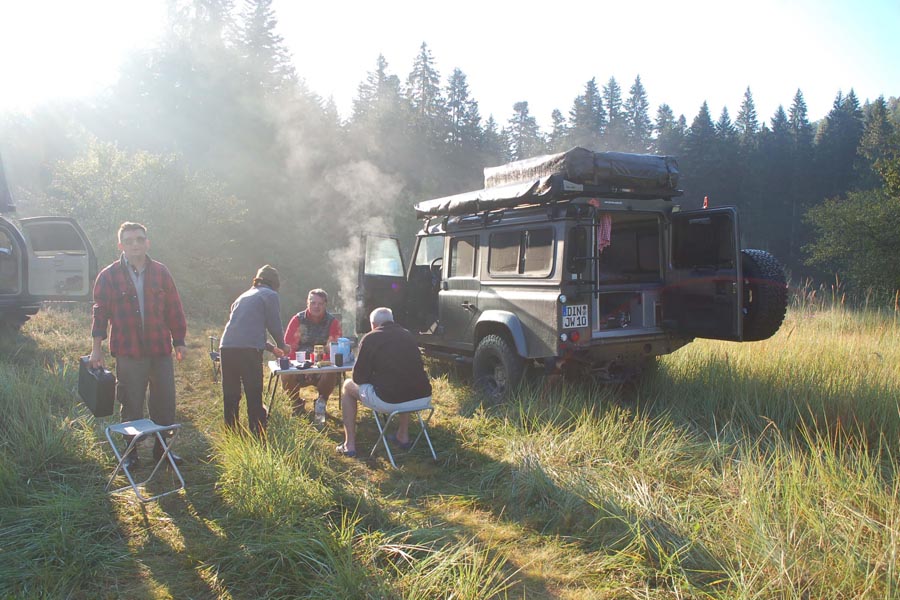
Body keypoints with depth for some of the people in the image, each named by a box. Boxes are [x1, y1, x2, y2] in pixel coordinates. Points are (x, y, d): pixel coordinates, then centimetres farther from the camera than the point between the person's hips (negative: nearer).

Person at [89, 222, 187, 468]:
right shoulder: (109, 276, -1)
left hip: (160, 349, 2)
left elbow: (174, 309, 7)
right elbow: (100, 312, 1)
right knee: (131, 406, 7)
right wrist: (97, 348, -2)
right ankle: (131, 452, 23)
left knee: (165, 403, 8)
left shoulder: (160, 272, 4)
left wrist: (179, 340, 7)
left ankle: (162, 448, 24)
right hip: (128, 353, -2)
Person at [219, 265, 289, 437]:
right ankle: (258, 437, 4)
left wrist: (271, 347, 42)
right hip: (248, 351, -6)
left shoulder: (244, 296, 27)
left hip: (226, 348, 6)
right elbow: (275, 326, 6)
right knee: (254, 398, 2)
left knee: (230, 397, 13)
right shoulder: (270, 295, 7)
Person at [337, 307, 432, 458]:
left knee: (348, 385, 20)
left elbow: (358, 378, 2)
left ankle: (350, 445, 20)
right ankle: (403, 436, 41)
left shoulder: (370, 338, 0)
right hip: (423, 399, 5)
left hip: (389, 401, -5)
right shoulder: (408, 335, 15)